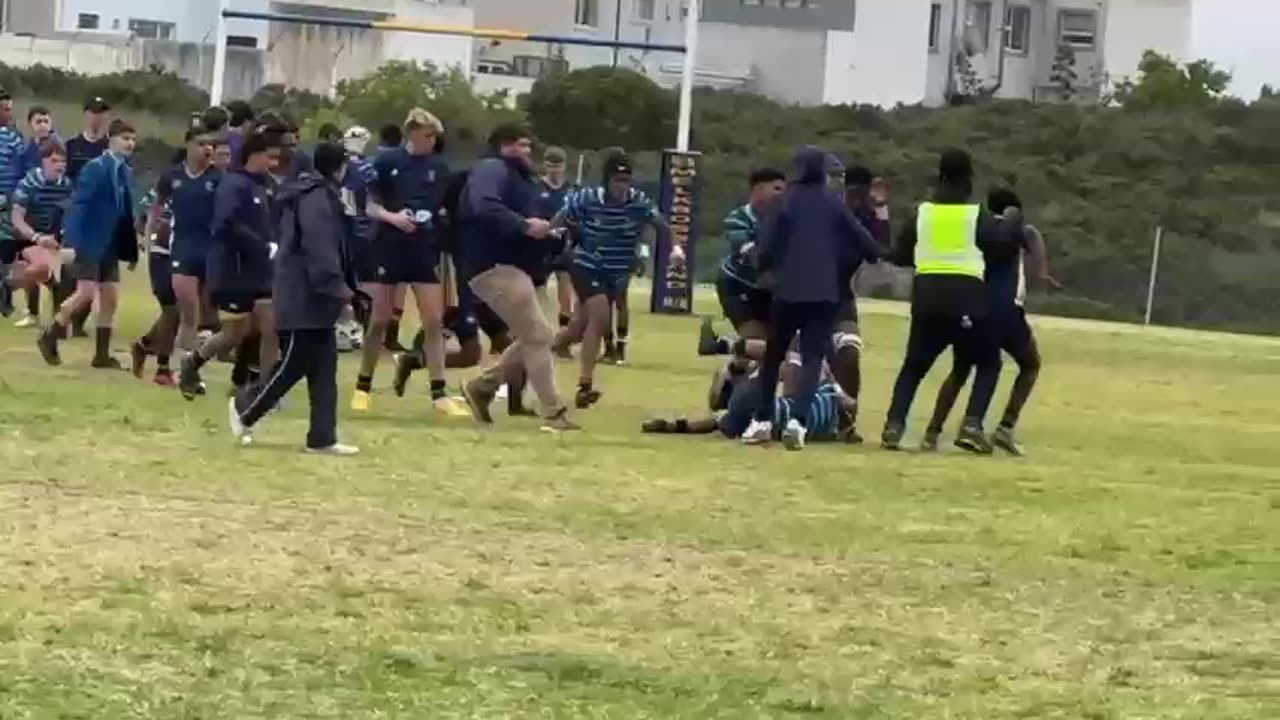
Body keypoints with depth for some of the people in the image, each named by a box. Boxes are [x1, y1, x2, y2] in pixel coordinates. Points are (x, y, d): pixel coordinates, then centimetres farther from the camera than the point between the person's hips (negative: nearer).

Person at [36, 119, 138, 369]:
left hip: (111, 245, 7)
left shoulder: (127, 172, 10)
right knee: (86, 293, -12)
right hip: (89, 242, -7)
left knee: (110, 299, 5)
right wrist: (72, 243, -24)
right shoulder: (95, 168, -12)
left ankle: (102, 355, 11)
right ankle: (49, 338, 4)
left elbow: (127, 213, 12)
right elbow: (77, 205, -17)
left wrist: (131, 249, 9)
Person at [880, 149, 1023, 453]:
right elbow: (1003, 246, -4)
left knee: (914, 365, 17)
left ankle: (893, 426, -1)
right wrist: (1013, 220, 13)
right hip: (966, 294, -3)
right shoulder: (977, 215, 0)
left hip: (927, 294, 3)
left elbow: (899, 256, 12)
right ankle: (972, 425, -6)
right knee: (988, 362, 14)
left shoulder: (921, 213, 8)